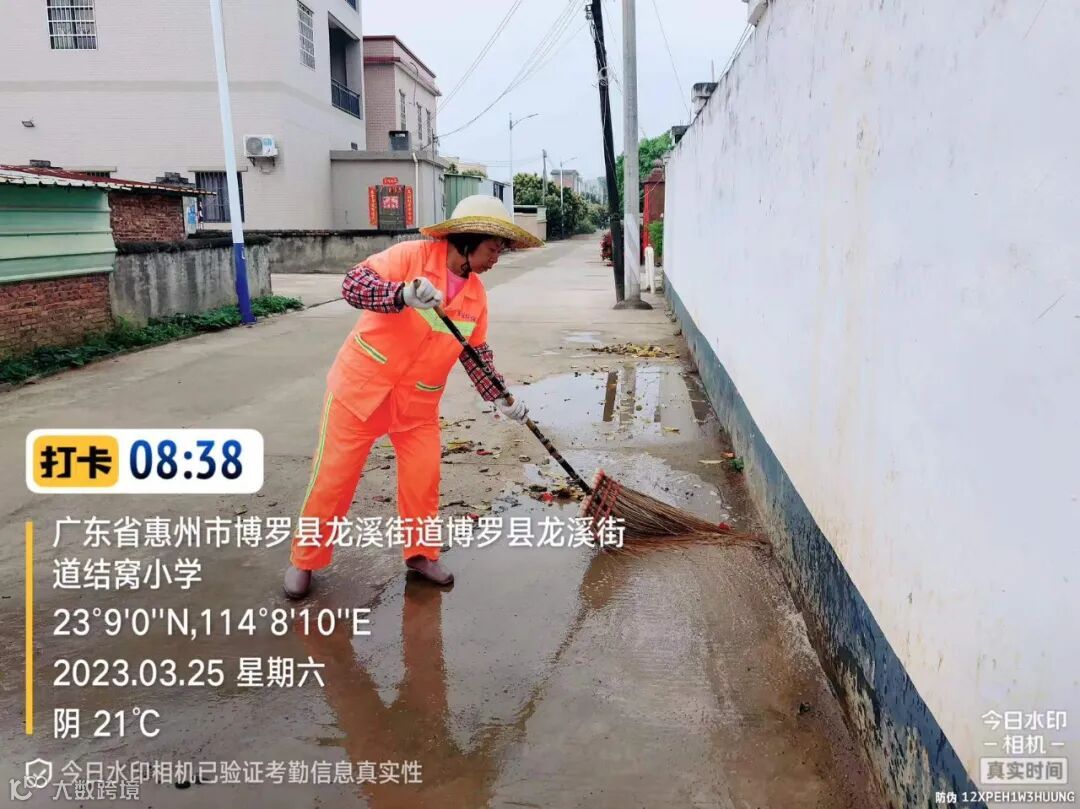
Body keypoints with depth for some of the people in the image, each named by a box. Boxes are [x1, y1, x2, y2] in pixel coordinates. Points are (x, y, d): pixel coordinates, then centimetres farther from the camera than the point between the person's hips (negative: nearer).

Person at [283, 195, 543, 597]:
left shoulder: (477, 293, 3)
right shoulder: (412, 255, -15)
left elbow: (476, 353, 12)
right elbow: (353, 283, -23)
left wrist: (500, 397, 5)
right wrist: (403, 294, -38)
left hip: (418, 400, 5)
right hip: (361, 384, -5)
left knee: (423, 478, 5)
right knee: (334, 476, 3)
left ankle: (420, 553, 27)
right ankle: (304, 560, 20)